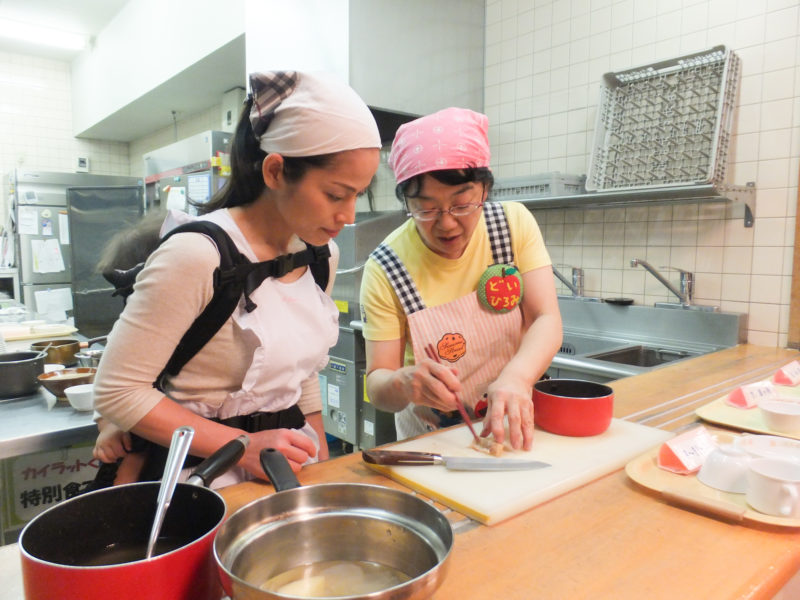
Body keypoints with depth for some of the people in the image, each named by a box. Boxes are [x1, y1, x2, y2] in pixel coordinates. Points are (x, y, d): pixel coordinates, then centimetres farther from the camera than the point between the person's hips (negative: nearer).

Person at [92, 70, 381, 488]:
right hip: (209, 470, -5)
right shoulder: (196, 256, -20)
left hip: (288, 462, 5)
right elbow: (117, 390, -14)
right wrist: (243, 447, -20)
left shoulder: (322, 255, 1)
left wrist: (323, 465, 11)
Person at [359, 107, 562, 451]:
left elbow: (547, 321, -15)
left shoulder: (514, 223, -9)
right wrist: (402, 383, -38)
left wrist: (516, 377, -36)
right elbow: (377, 384, -14)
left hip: (514, 425, 0)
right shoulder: (385, 269, -16)